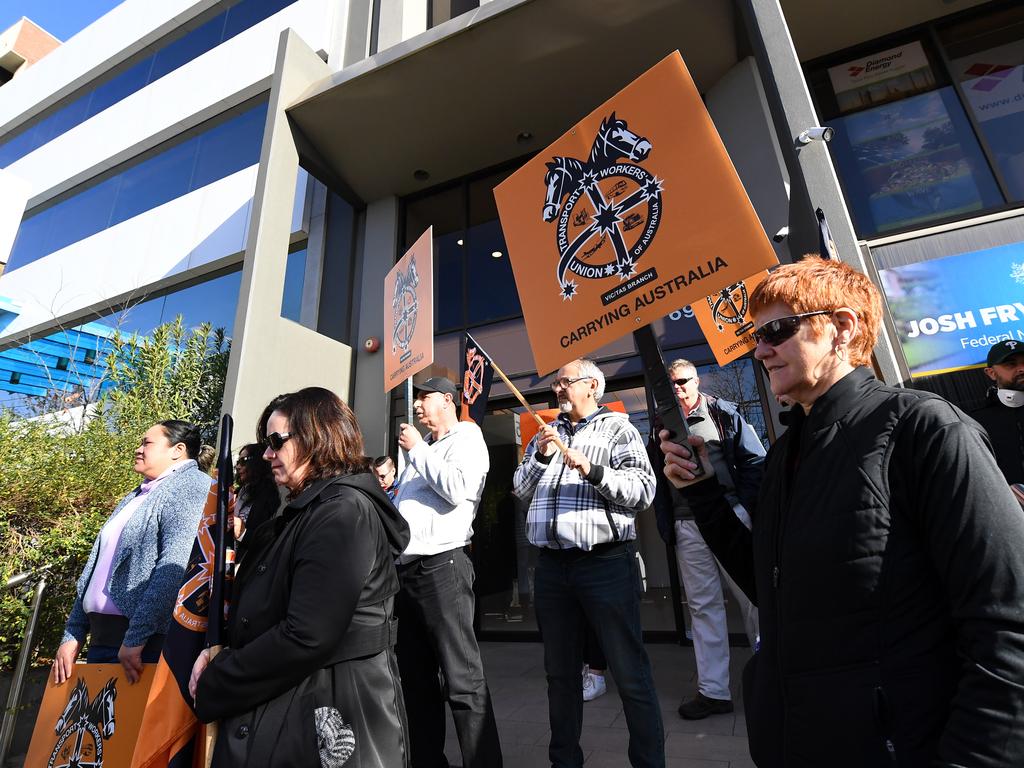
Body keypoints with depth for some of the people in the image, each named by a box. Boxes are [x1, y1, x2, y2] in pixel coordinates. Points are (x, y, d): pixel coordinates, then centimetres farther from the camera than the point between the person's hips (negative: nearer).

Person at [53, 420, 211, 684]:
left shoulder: (192, 486, -11)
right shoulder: (137, 496, 17)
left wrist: (135, 638, -23)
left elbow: (176, 568, -22)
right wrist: (72, 635, 15)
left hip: (144, 642, -8)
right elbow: (97, 568, 19)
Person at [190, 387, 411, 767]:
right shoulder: (307, 513, 10)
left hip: (323, 722, -8)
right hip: (283, 709, 9)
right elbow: (267, 614, 13)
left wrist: (212, 688, -14)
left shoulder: (344, 512, -22)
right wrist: (222, 656, -3)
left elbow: (305, 638, -27)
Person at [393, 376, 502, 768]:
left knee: (462, 680, -5)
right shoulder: (421, 449, 21)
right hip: (406, 569, 9)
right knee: (415, 676, 17)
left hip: (442, 566, -8)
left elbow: (458, 488, -20)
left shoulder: (467, 439, -2)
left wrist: (417, 450, -11)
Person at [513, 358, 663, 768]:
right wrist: (540, 456, -4)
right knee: (560, 673, 18)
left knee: (630, 674, 2)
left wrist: (593, 471, -19)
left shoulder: (617, 428, 1)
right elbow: (521, 490, 11)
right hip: (551, 565, 5)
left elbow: (643, 490, -8)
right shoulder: (546, 433, 16)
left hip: (605, 562, -5)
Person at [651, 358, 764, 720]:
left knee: (752, 596, 6)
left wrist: (743, 508, -7)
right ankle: (714, 690, 17)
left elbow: (756, 460, -1)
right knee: (702, 605, 8)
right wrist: (666, 527, 7)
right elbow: (658, 481, 13)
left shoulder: (723, 413, 2)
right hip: (687, 525, 4)